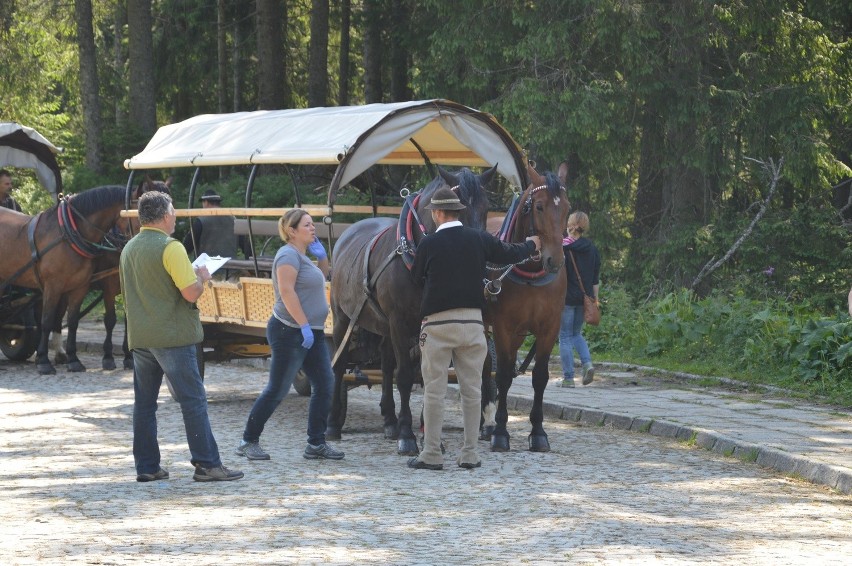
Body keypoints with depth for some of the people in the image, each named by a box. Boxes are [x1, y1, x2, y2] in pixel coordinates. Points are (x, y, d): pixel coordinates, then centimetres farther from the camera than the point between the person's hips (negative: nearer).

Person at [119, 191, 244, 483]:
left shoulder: (129, 249, 12)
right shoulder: (170, 247, -13)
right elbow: (191, 293, -19)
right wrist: (202, 277, 1)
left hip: (139, 336, 7)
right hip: (172, 336, -7)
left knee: (144, 402, 10)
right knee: (193, 400, -4)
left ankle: (146, 466, 11)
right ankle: (207, 464, -5)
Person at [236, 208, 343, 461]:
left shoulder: (302, 256, 17)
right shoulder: (289, 254, -13)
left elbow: (321, 277, 33)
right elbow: (287, 291, -22)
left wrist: (322, 255, 14)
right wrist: (304, 325, -24)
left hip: (312, 333, 10)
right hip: (290, 332, -10)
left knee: (325, 385, 3)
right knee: (277, 390, -4)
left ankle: (316, 443, 8)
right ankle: (248, 441, 7)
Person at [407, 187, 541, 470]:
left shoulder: (429, 244, -7)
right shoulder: (479, 239, 2)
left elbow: (416, 278, 7)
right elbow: (509, 254, 17)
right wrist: (531, 244, 39)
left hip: (437, 322, -3)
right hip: (472, 322, 3)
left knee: (434, 391, 1)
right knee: (471, 389, 9)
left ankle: (431, 454, 1)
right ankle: (470, 454, 10)